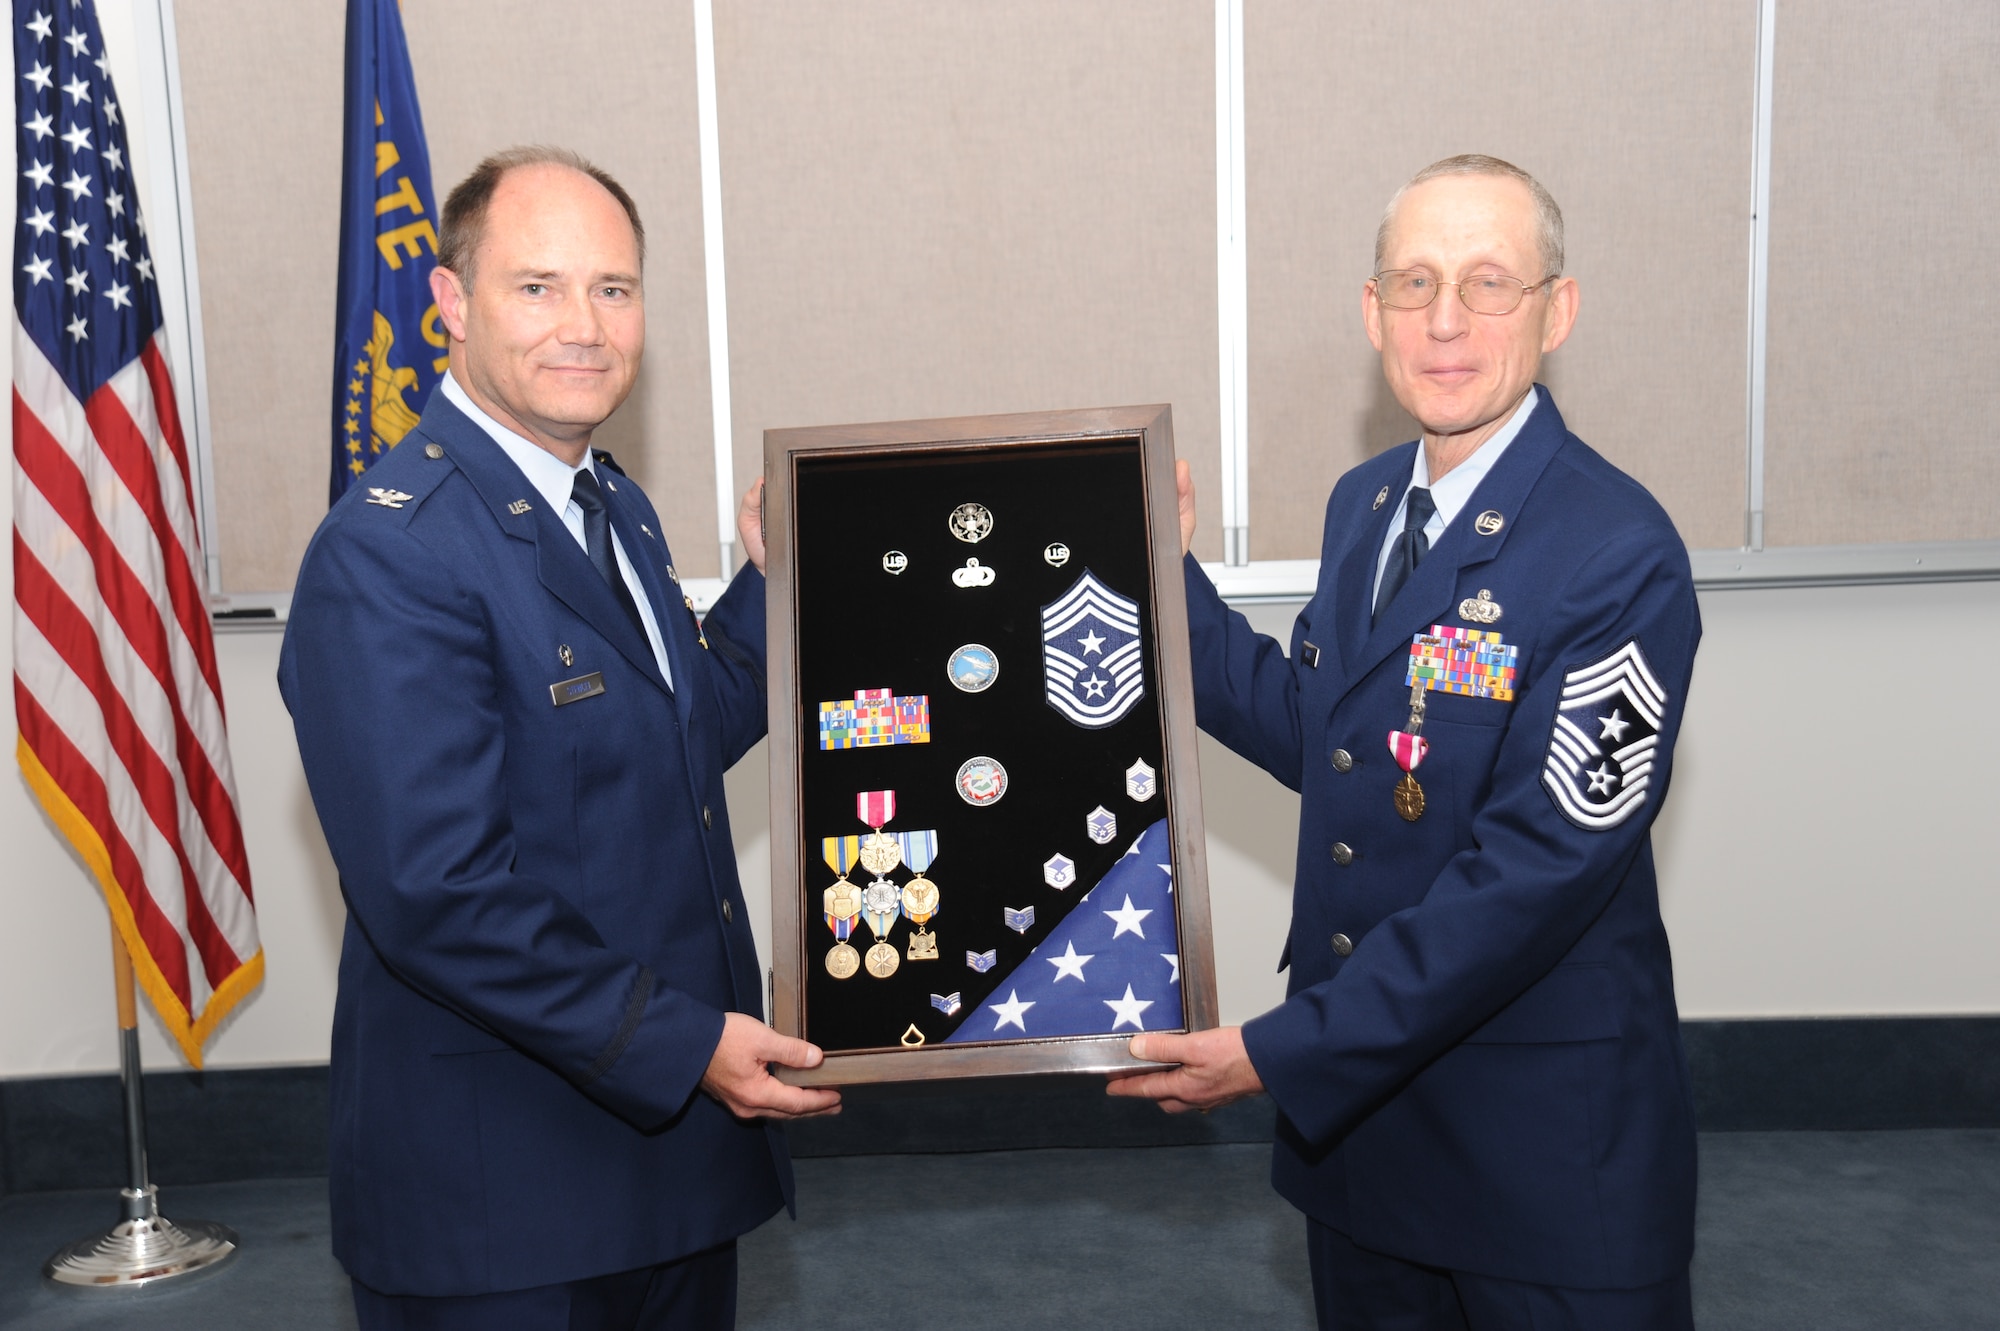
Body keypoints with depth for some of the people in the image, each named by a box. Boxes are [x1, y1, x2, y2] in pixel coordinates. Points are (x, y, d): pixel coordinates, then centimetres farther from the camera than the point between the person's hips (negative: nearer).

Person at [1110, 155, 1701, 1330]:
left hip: (1544, 1132, -7)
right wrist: (1170, 576, 3)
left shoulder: (1620, 558, -21)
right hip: (1358, 1088, 7)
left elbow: (1538, 870, -24)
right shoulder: (1363, 503, 5)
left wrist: (1284, 1052, -22)